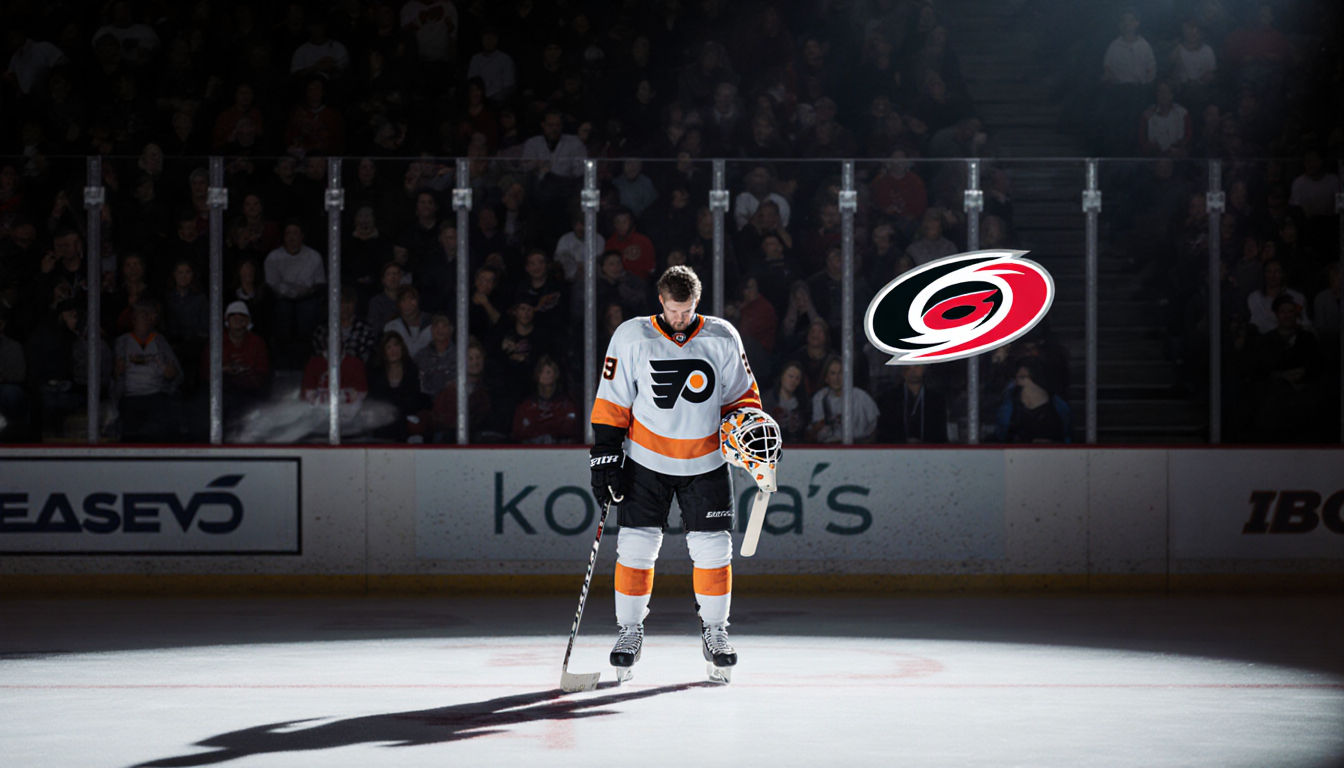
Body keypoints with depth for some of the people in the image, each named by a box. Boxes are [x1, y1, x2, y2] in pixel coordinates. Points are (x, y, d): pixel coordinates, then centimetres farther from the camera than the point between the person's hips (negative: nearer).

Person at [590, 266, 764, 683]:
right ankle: (630, 631, 9)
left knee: (713, 547, -1)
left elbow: (741, 394, 8)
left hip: (705, 462, 1)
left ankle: (714, 632, 15)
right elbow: (612, 403, -4)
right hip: (646, 460, -1)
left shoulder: (722, 338, -4)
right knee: (636, 545, -5)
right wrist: (605, 457, -8)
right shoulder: (632, 338, -8)